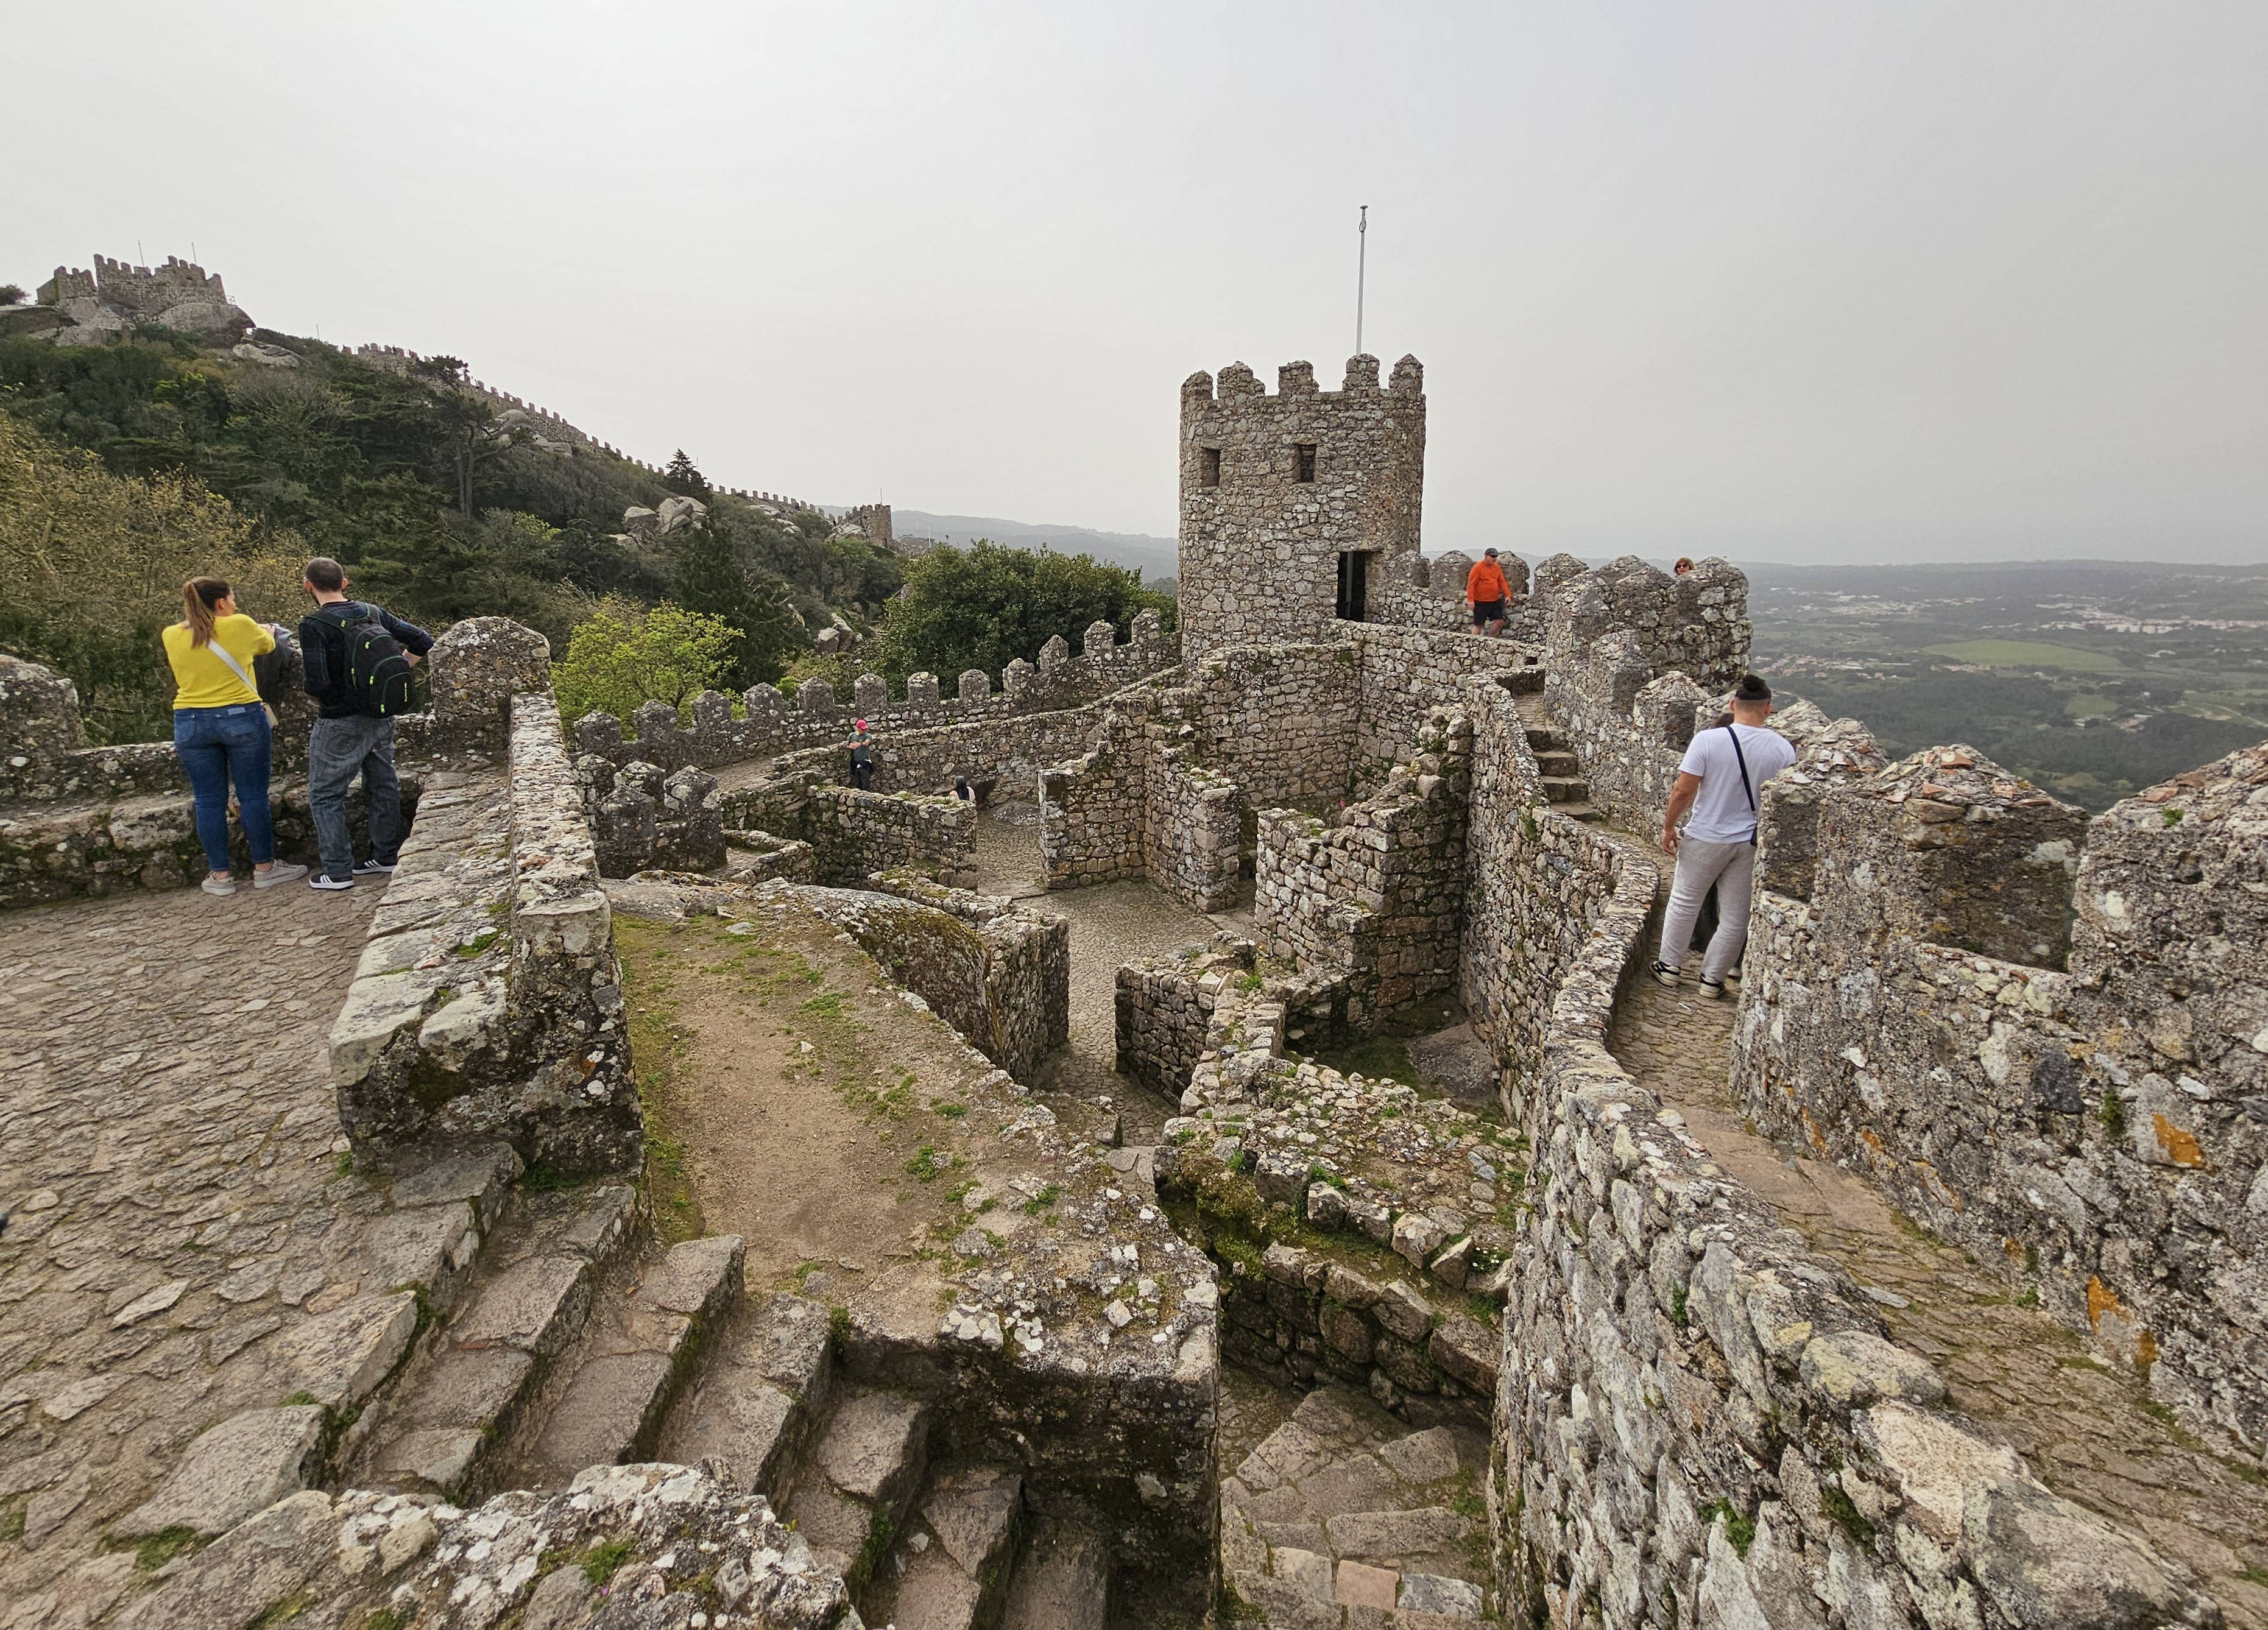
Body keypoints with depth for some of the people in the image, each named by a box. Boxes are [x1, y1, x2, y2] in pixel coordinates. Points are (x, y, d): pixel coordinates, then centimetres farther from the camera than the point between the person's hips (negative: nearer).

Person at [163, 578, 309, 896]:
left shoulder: (171, 636, 4)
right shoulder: (239, 625, -6)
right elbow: (268, 645, 13)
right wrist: (268, 631, 36)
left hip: (190, 723, 4)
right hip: (241, 717, -3)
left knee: (209, 801, 7)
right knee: (253, 796, 4)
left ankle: (220, 875, 13)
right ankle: (264, 868, 11)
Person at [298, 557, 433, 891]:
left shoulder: (313, 625, -16)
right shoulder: (373, 612, 1)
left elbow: (317, 684, -22)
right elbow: (422, 641, 6)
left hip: (340, 722, -6)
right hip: (382, 715, 6)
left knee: (325, 794, 6)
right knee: (383, 785, 15)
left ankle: (338, 872, 8)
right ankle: (386, 857, 25)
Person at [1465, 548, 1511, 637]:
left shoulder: (1497, 568, 8)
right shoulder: (1478, 567, -11)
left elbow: (1502, 582, 12)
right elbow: (1471, 584, -14)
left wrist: (1508, 595, 1)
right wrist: (1470, 600, -20)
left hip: (1495, 601, 6)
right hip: (1480, 602, -6)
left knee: (1499, 621, 3)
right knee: (1478, 624, 1)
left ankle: (1489, 638, 19)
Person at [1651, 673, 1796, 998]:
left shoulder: (1708, 740, -17)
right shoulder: (1784, 749, -8)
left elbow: (1683, 791, -17)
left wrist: (1669, 826, -3)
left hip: (1707, 838, -2)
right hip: (1754, 842, 2)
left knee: (1684, 902, 16)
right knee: (1736, 916, 14)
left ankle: (1669, 966, 25)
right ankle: (1712, 978, 23)